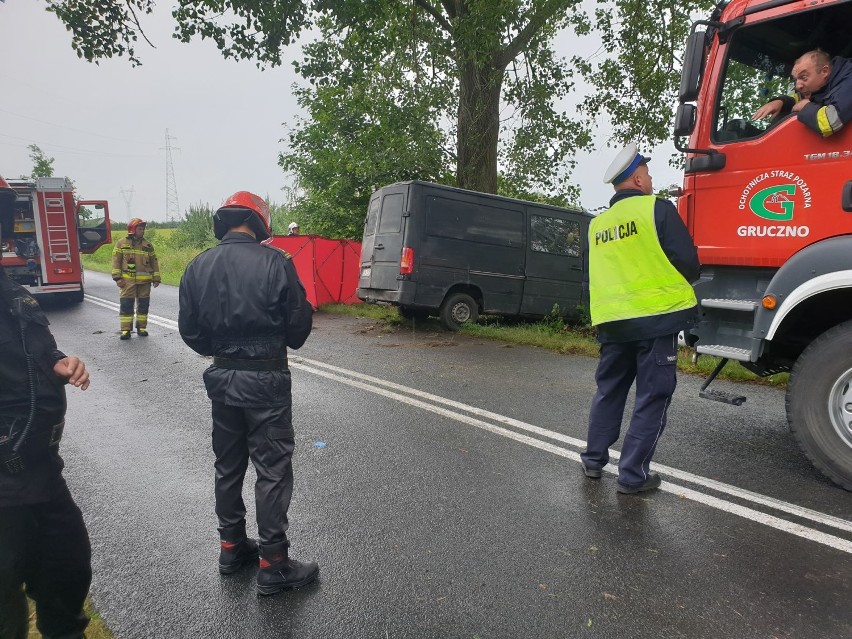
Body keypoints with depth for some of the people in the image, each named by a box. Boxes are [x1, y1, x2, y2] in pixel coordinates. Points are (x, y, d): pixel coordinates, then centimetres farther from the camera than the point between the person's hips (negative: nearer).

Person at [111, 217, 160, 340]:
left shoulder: (148, 245, 11)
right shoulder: (122, 243, 4)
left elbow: (154, 262, 13)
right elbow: (116, 261, 2)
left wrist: (156, 278, 7)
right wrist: (117, 277, -6)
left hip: (145, 281, 2)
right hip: (128, 280, -2)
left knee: (143, 304, 6)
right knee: (126, 304, -4)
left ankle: (141, 327, 17)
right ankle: (126, 330, 0)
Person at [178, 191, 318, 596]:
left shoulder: (198, 267, 1)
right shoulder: (275, 262, -14)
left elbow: (189, 330, 5)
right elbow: (298, 327, -10)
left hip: (221, 378, 6)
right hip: (266, 380, -5)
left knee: (228, 466, 20)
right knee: (273, 471, 5)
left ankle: (231, 547, 34)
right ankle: (273, 564, 14)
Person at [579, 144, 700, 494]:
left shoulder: (598, 223, 11)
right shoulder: (657, 209, -6)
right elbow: (688, 262, -6)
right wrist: (679, 286, 13)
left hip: (612, 321, 5)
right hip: (657, 318, -5)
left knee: (609, 391, 18)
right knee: (652, 398, 3)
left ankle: (594, 460, 26)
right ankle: (633, 475, 7)